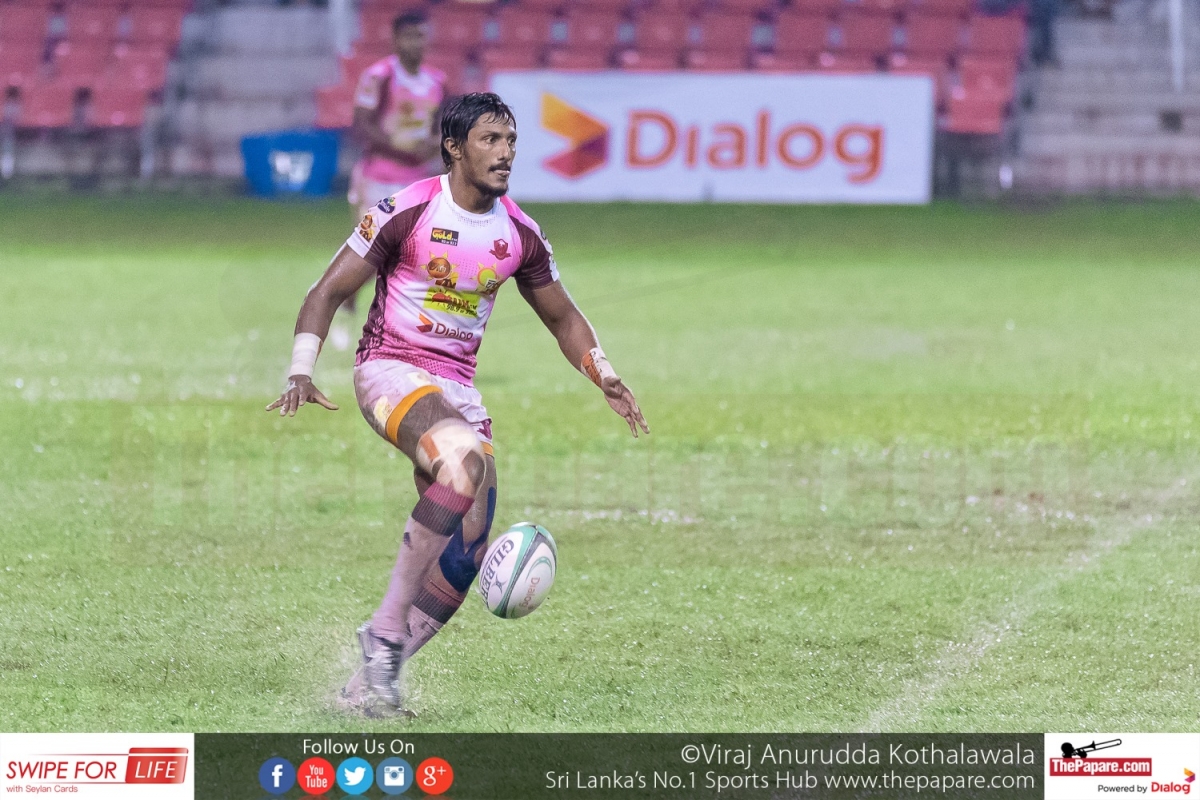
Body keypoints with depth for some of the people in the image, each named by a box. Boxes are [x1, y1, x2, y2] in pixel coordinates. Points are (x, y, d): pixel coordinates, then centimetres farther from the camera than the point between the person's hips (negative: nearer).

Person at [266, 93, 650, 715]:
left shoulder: (520, 234, 5)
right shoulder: (407, 213, -10)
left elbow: (562, 318, 19)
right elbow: (329, 291, -6)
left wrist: (605, 377, 2)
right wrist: (300, 374, -18)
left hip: (458, 386, 6)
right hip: (390, 370, -6)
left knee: (468, 552, -6)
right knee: (465, 459, -35)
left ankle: (374, 679, 6)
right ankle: (386, 631, -29)